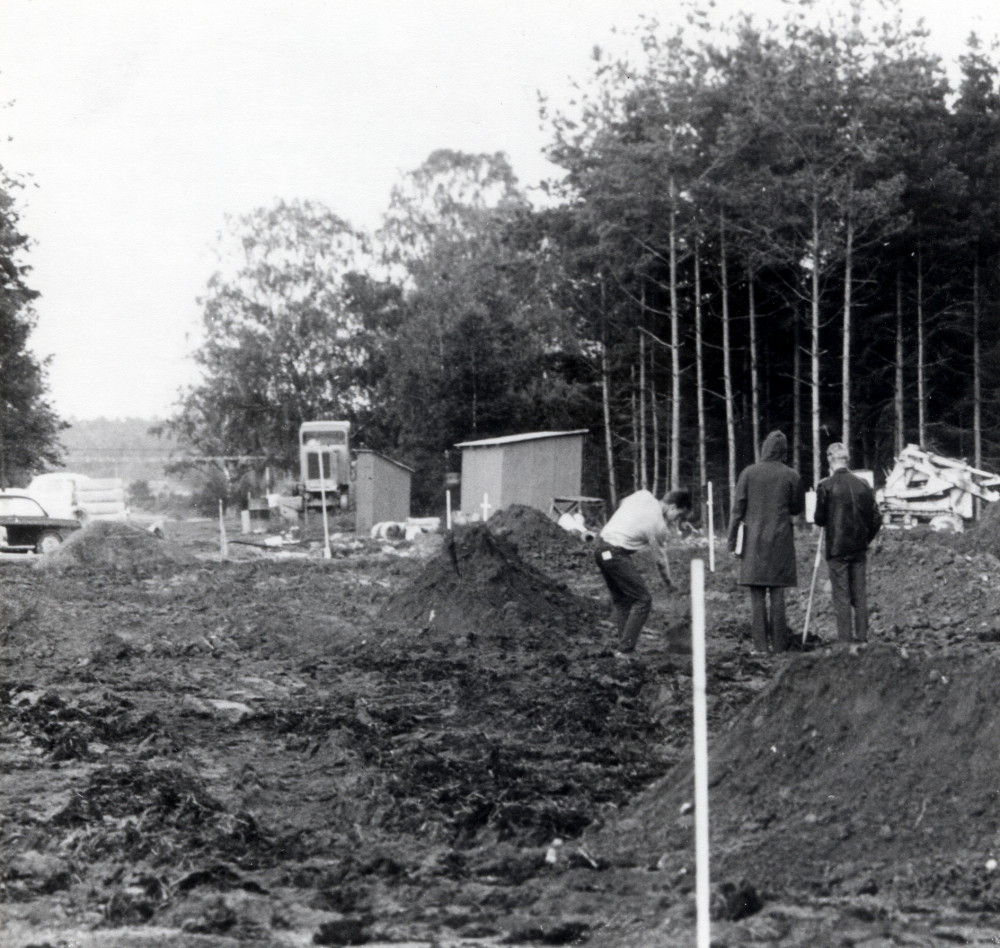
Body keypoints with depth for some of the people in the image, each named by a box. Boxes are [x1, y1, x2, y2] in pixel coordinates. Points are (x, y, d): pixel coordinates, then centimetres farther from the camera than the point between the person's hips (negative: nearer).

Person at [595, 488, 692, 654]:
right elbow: (661, 560, -2)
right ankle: (625, 650, -8)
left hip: (600, 548, 9)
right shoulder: (658, 525, -13)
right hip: (616, 554, -9)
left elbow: (622, 503, 24)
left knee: (621, 600, 17)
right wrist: (669, 582, 14)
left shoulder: (644, 495, 5)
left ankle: (624, 646, 16)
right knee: (643, 600, -5)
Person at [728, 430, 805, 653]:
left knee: (757, 595, 2)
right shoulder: (791, 476, -2)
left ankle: (760, 644, -1)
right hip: (781, 541, 0)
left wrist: (732, 542, 0)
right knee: (777, 594, 5)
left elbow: (737, 509, -3)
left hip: (754, 542, 0)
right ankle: (779, 644, 4)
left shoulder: (749, 473, -2)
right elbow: (798, 508, 9)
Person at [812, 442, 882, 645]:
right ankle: (862, 635, 11)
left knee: (841, 595, 1)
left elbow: (819, 519, -7)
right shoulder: (862, 485, 2)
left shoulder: (826, 486, -10)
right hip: (859, 548, 4)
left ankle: (845, 637, -1)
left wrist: (819, 519, 16)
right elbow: (876, 519, 5)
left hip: (837, 548, -4)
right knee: (860, 594, 10)